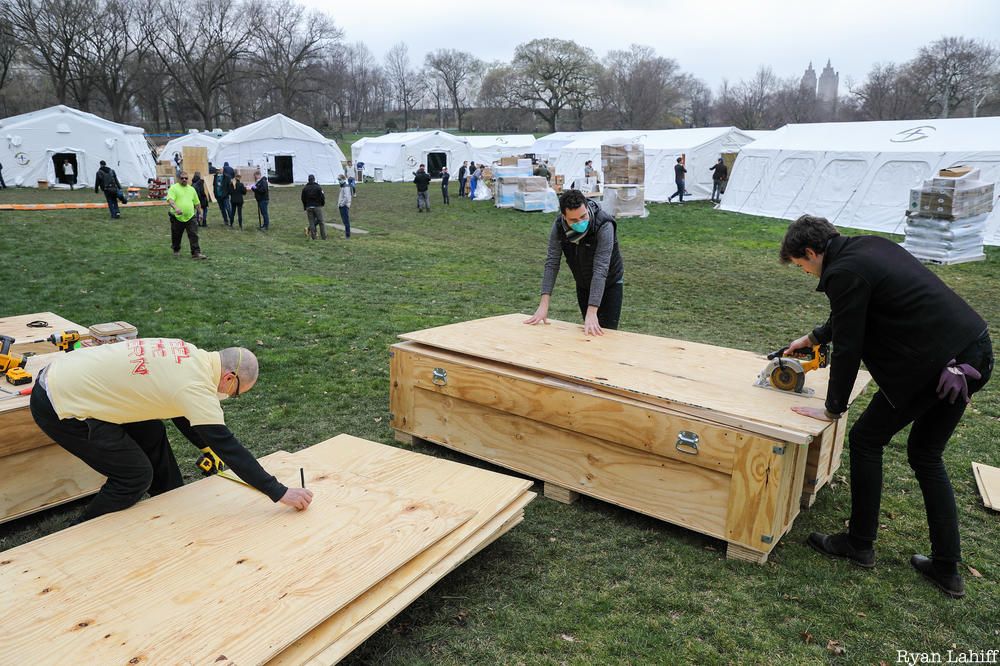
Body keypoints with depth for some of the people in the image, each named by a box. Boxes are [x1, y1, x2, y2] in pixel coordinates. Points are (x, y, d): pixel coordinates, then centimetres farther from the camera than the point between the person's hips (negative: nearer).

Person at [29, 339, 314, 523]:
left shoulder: (190, 355, 4)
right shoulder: (196, 386, -23)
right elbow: (228, 447, -22)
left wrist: (207, 447, 30)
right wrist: (280, 492, -17)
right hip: (60, 408, -9)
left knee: (151, 433, 15)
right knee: (135, 475, -4)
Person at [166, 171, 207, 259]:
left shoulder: (192, 189, 14)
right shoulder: (174, 188, -3)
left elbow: (197, 203, 21)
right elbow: (170, 199, -18)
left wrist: (200, 213, 18)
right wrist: (176, 208, -34)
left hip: (191, 217, 3)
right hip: (177, 217, -3)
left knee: (194, 235, -7)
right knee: (176, 236, 10)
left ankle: (196, 253, -9)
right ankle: (176, 251, 31)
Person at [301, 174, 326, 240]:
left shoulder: (305, 188, 6)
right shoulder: (318, 187, -5)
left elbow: (303, 199, 10)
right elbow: (322, 197, -6)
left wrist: (305, 207, 20)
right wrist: (322, 204, 11)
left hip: (308, 207, 3)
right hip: (317, 206, -2)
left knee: (311, 222, 5)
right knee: (321, 222, 3)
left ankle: (313, 237, 2)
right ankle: (323, 237, 2)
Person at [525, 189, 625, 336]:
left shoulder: (604, 226, -33)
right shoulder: (559, 226, -20)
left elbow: (600, 270, -38)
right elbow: (552, 263, -21)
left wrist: (592, 312, -44)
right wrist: (544, 305, -28)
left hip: (609, 284, -4)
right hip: (583, 284, 4)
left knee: (604, 333, -7)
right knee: (589, 331, 9)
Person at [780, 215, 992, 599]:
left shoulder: (844, 273, -14)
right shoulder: (869, 247, 15)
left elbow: (847, 348, -11)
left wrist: (833, 409, 0)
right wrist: (813, 338, 40)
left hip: (935, 364, -10)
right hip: (976, 352, 10)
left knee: (866, 440, 8)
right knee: (926, 455, 19)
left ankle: (859, 545, 21)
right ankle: (946, 568, 25)